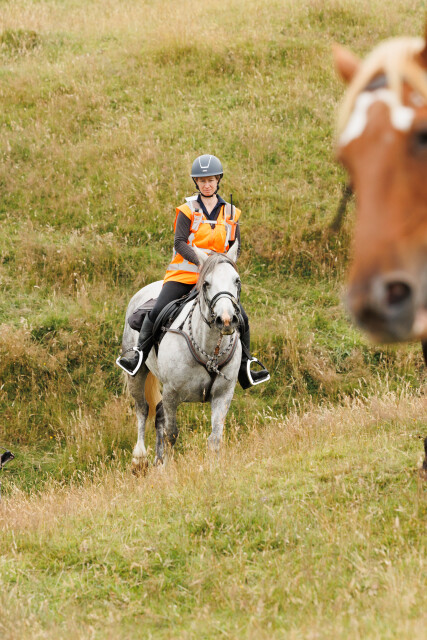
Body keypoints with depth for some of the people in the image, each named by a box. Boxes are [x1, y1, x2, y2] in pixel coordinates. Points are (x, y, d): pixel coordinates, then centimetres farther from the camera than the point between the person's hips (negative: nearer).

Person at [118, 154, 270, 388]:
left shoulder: (230, 213, 8)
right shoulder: (187, 210, 0)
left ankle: (245, 371, 1)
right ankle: (139, 356, -12)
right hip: (183, 273, -2)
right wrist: (200, 260, -26)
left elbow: (235, 246, 8)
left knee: (241, 318, -9)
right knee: (157, 311, -22)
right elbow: (180, 242, -10)